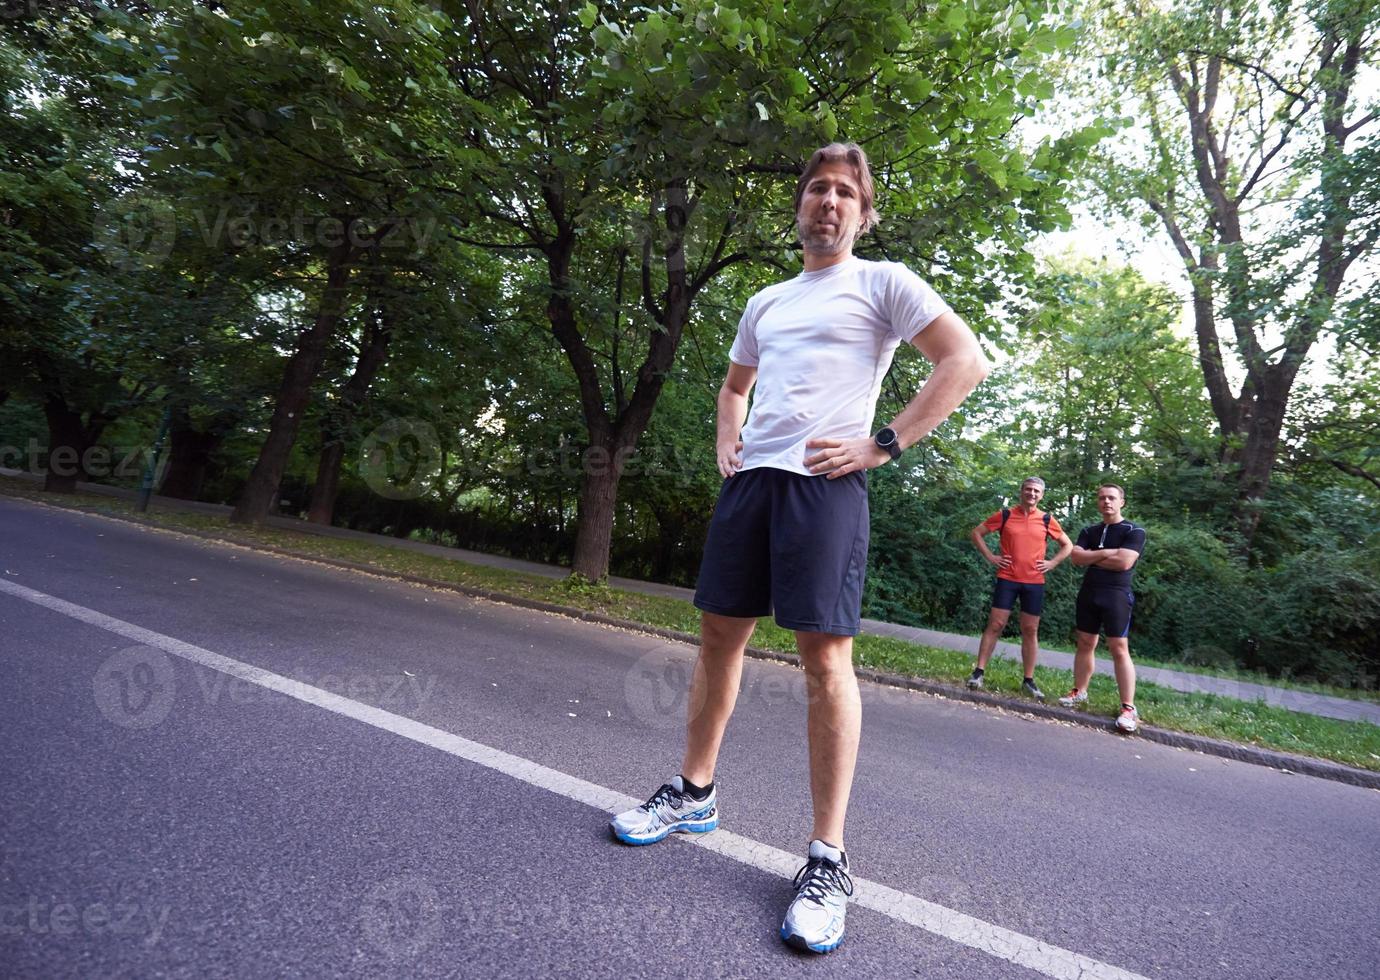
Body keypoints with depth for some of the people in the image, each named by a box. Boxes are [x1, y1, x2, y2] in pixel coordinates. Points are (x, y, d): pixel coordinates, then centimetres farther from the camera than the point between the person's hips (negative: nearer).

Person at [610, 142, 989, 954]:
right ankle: (695, 794, 25)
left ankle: (829, 860, 2)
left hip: (824, 484, -6)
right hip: (749, 481, 7)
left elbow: (966, 360, -4)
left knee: (825, 656, -9)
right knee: (721, 635, 9)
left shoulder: (883, 283, 5)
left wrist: (884, 444, -12)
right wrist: (725, 444, 15)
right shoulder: (766, 303, 23)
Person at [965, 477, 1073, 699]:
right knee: (995, 625, -3)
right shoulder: (1005, 515, 0)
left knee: (1030, 631, 6)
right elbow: (977, 533, 6)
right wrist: (990, 557, -3)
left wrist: (1052, 563, 2)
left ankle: (1029, 681, 15)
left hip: (1034, 583, 2)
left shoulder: (1047, 520, 4)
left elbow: (1068, 545, 15)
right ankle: (978, 672, 2)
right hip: (1007, 579, -2)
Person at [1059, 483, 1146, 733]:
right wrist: (1106, 553, -12)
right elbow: (1076, 557, -2)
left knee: (1119, 649, -7)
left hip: (1116, 595, -5)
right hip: (1088, 593, 5)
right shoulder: (1089, 532, 13)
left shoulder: (1134, 532, -2)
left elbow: (1124, 562, -16)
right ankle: (1079, 692, 20)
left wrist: (1092, 557, -5)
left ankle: (1128, 707, -5)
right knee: (1084, 644, 9)